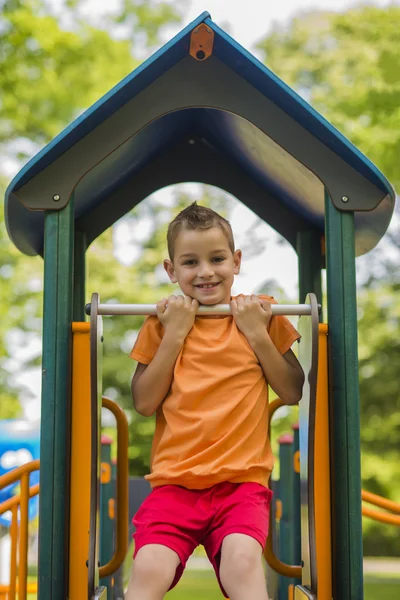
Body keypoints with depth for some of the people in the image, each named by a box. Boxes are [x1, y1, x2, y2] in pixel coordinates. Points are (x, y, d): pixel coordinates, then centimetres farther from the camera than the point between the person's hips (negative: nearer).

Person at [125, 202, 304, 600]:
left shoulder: (262, 314, 9)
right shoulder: (163, 322, 9)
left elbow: (293, 392, 6)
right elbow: (144, 403, 1)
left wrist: (257, 333, -3)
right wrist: (175, 334, -4)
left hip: (242, 480, 0)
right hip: (174, 480, 1)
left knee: (242, 560, -29)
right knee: (149, 568, -24)